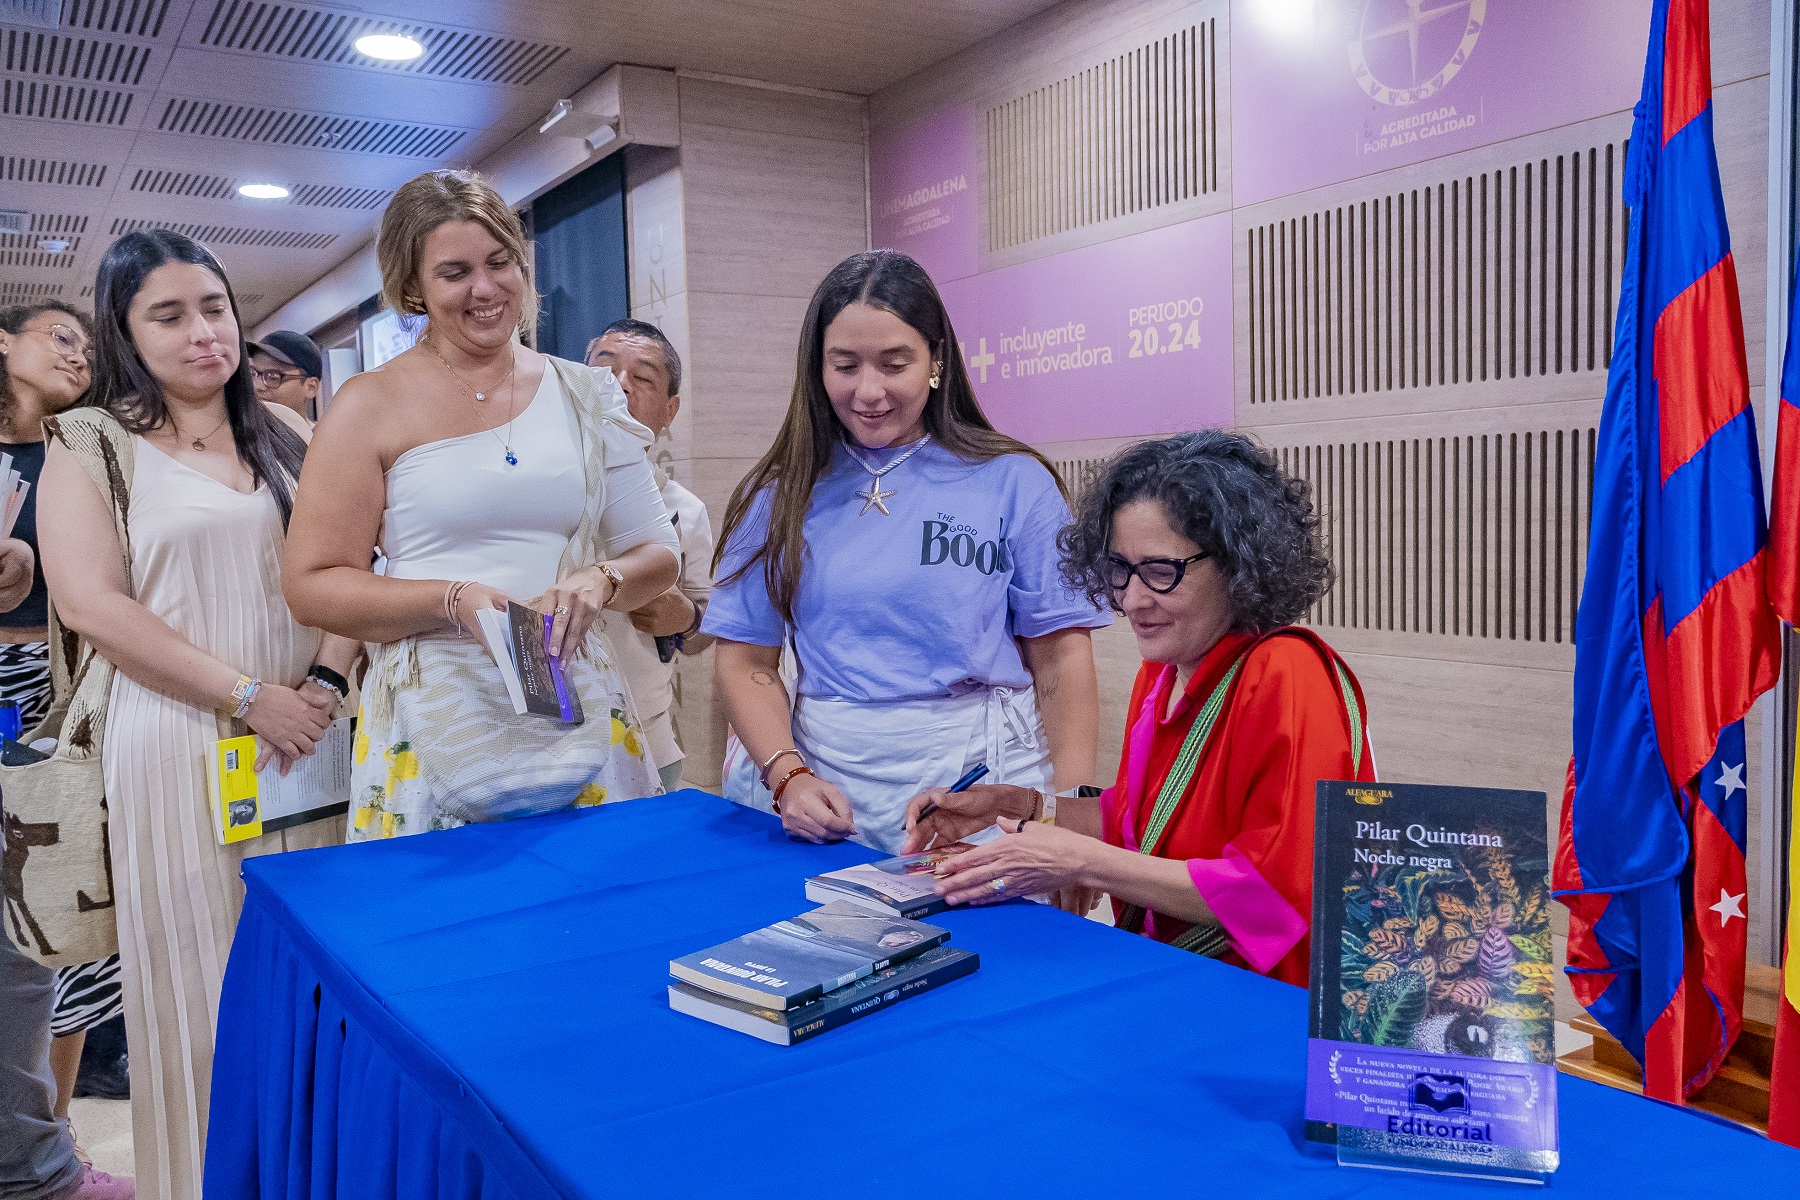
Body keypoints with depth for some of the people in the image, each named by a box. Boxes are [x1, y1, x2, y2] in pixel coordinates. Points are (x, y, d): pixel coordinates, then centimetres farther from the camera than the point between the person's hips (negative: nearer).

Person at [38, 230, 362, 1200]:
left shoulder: (285, 436, 12)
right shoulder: (91, 444, 2)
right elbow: (90, 602, -9)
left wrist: (327, 679, -8)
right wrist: (247, 698, -13)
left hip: (304, 739, 3)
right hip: (181, 746, -3)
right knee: (202, 983, 4)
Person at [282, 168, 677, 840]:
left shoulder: (584, 398, 8)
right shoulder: (372, 405, 0)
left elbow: (658, 554, 11)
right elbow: (312, 585, -2)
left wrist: (599, 582, -11)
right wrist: (454, 601, -17)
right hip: (438, 725, -2)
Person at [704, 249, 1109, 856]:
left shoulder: (1014, 483, -1)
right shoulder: (780, 495, 6)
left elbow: (1061, 659, -1)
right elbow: (747, 663, 5)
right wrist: (788, 776, -11)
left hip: (978, 783, -1)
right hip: (821, 771, 2)